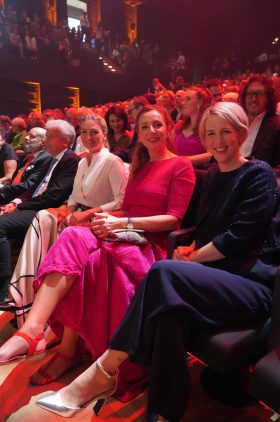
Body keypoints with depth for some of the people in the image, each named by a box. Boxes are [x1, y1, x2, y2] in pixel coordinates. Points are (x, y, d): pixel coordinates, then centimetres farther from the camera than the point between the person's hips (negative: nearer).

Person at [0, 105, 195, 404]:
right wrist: (111, 220, -3)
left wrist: (124, 223, -18)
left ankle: (68, 349, -18)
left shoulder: (181, 166, 1)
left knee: (81, 250, -31)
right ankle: (32, 329, -30)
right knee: (74, 239, -26)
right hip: (124, 234, 6)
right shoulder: (139, 167, 24)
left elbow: (173, 219, -9)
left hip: (151, 243, -6)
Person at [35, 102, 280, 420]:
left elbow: (238, 237, -14)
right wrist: (191, 249, -2)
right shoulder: (213, 176, 17)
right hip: (215, 274, 6)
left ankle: (105, 371, -24)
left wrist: (194, 257, -9)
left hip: (254, 283, -6)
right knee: (170, 304, -30)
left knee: (165, 272, -32)